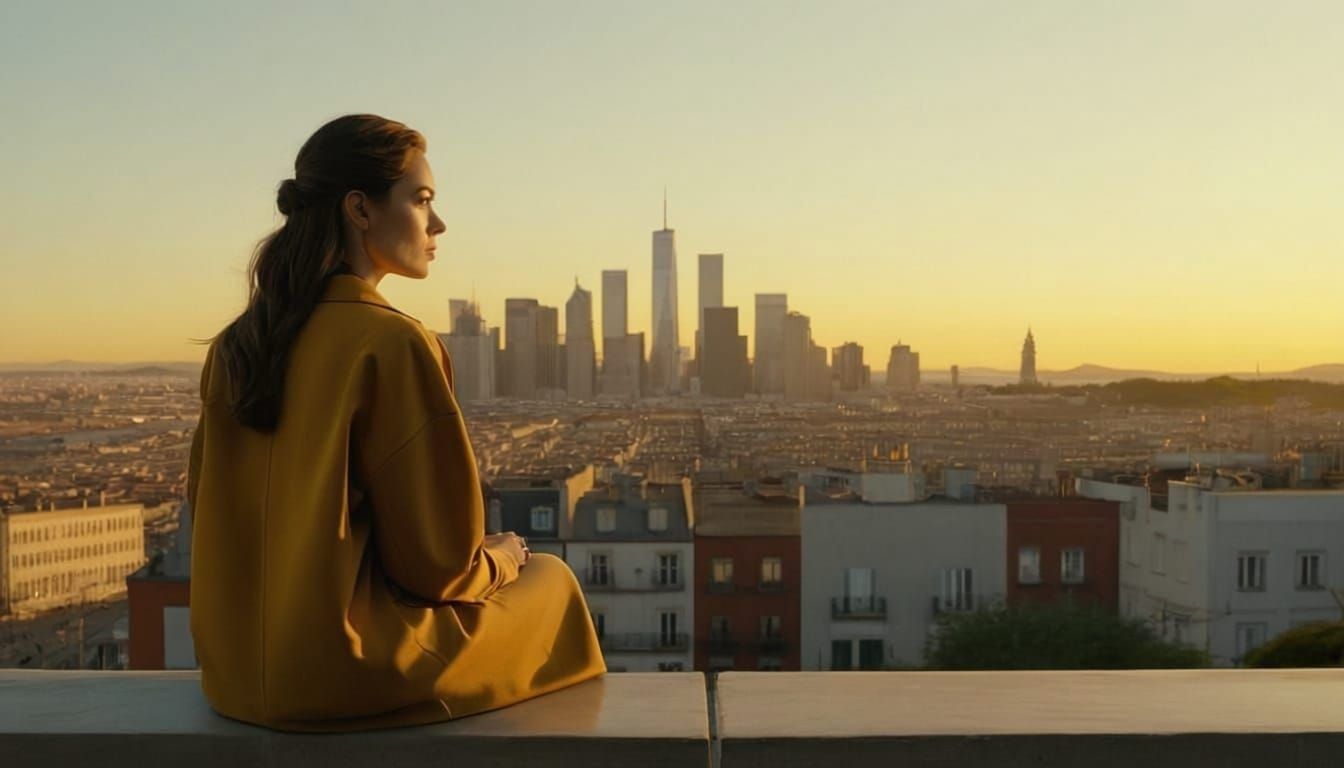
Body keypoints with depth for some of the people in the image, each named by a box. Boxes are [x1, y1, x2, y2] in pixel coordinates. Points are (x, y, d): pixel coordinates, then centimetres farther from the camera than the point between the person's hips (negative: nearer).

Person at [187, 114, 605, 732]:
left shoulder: (235, 345, 3)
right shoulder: (392, 344, -19)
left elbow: (209, 507, 13)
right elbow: (437, 561, -17)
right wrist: (499, 558, 6)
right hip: (343, 671, -8)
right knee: (549, 580, 16)